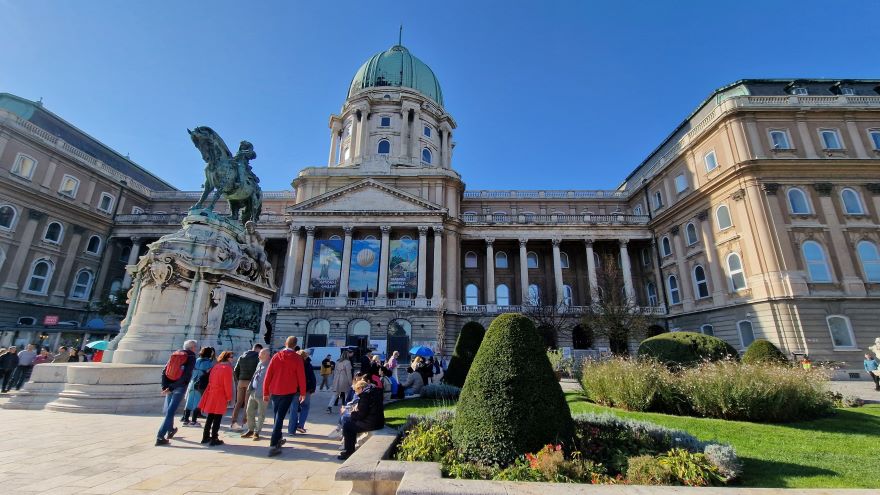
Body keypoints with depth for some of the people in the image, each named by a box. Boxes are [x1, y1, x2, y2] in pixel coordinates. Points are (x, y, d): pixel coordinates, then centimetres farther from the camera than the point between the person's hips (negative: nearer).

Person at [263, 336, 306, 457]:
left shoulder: (276, 356, 2)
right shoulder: (297, 358, -6)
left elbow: (268, 375, 2)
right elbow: (301, 376, -5)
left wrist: (266, 392, 8)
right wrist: (302, 393, 4)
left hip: (274, 391, 4)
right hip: (288, 392, -4)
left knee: (277, 416, 19)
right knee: (280, 417, -1)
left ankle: (278, 440, 33)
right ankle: (273, 446, -7)